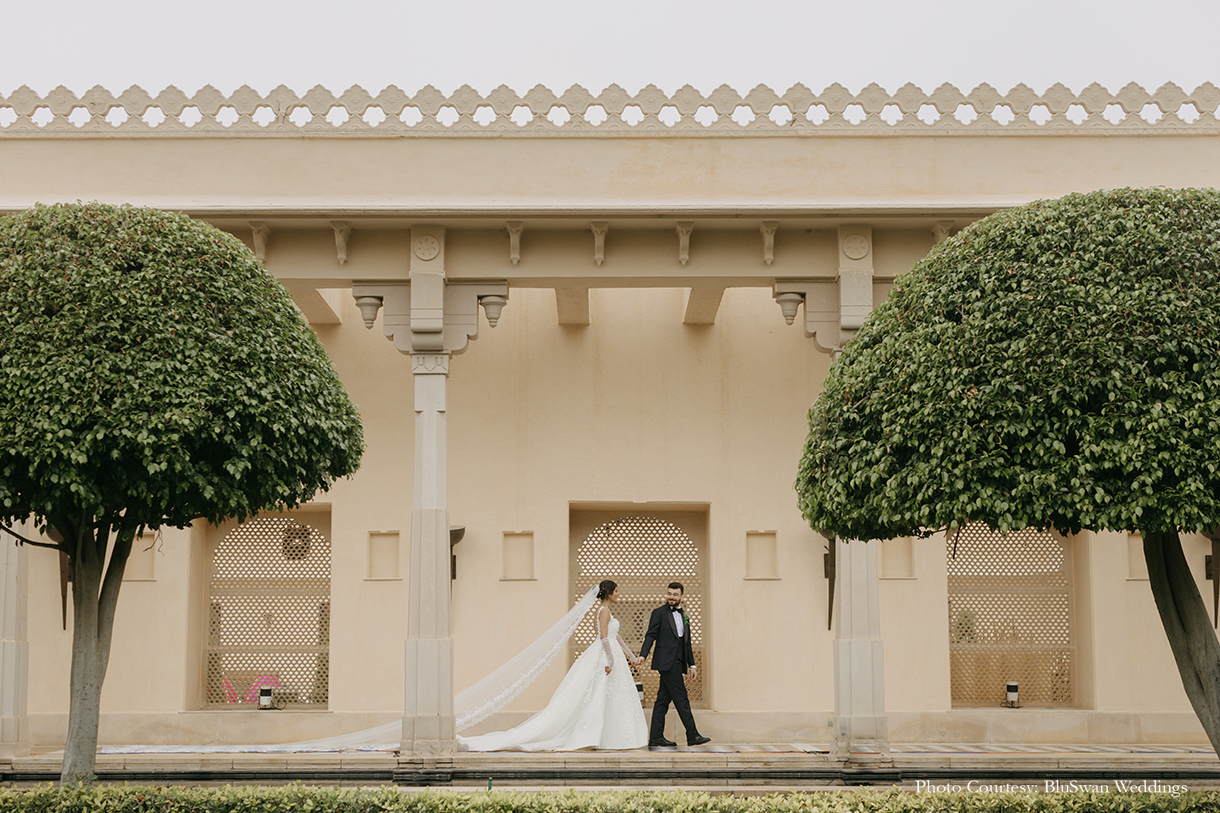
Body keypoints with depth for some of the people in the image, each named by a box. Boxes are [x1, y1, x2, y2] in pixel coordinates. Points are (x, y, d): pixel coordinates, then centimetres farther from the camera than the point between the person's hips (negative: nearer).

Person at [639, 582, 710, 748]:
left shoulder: (684, 615, 19)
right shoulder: (659, 613, -2)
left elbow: (687, 643, 22)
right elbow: (650, 636, -7)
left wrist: (691, 665, 19)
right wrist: (642, 655, -19)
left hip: (677, 664, 7)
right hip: (666, 662, -7)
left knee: (663, 700, 8)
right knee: (681, 699, -7)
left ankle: (656, 737, 9)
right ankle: (693, 736, -5)